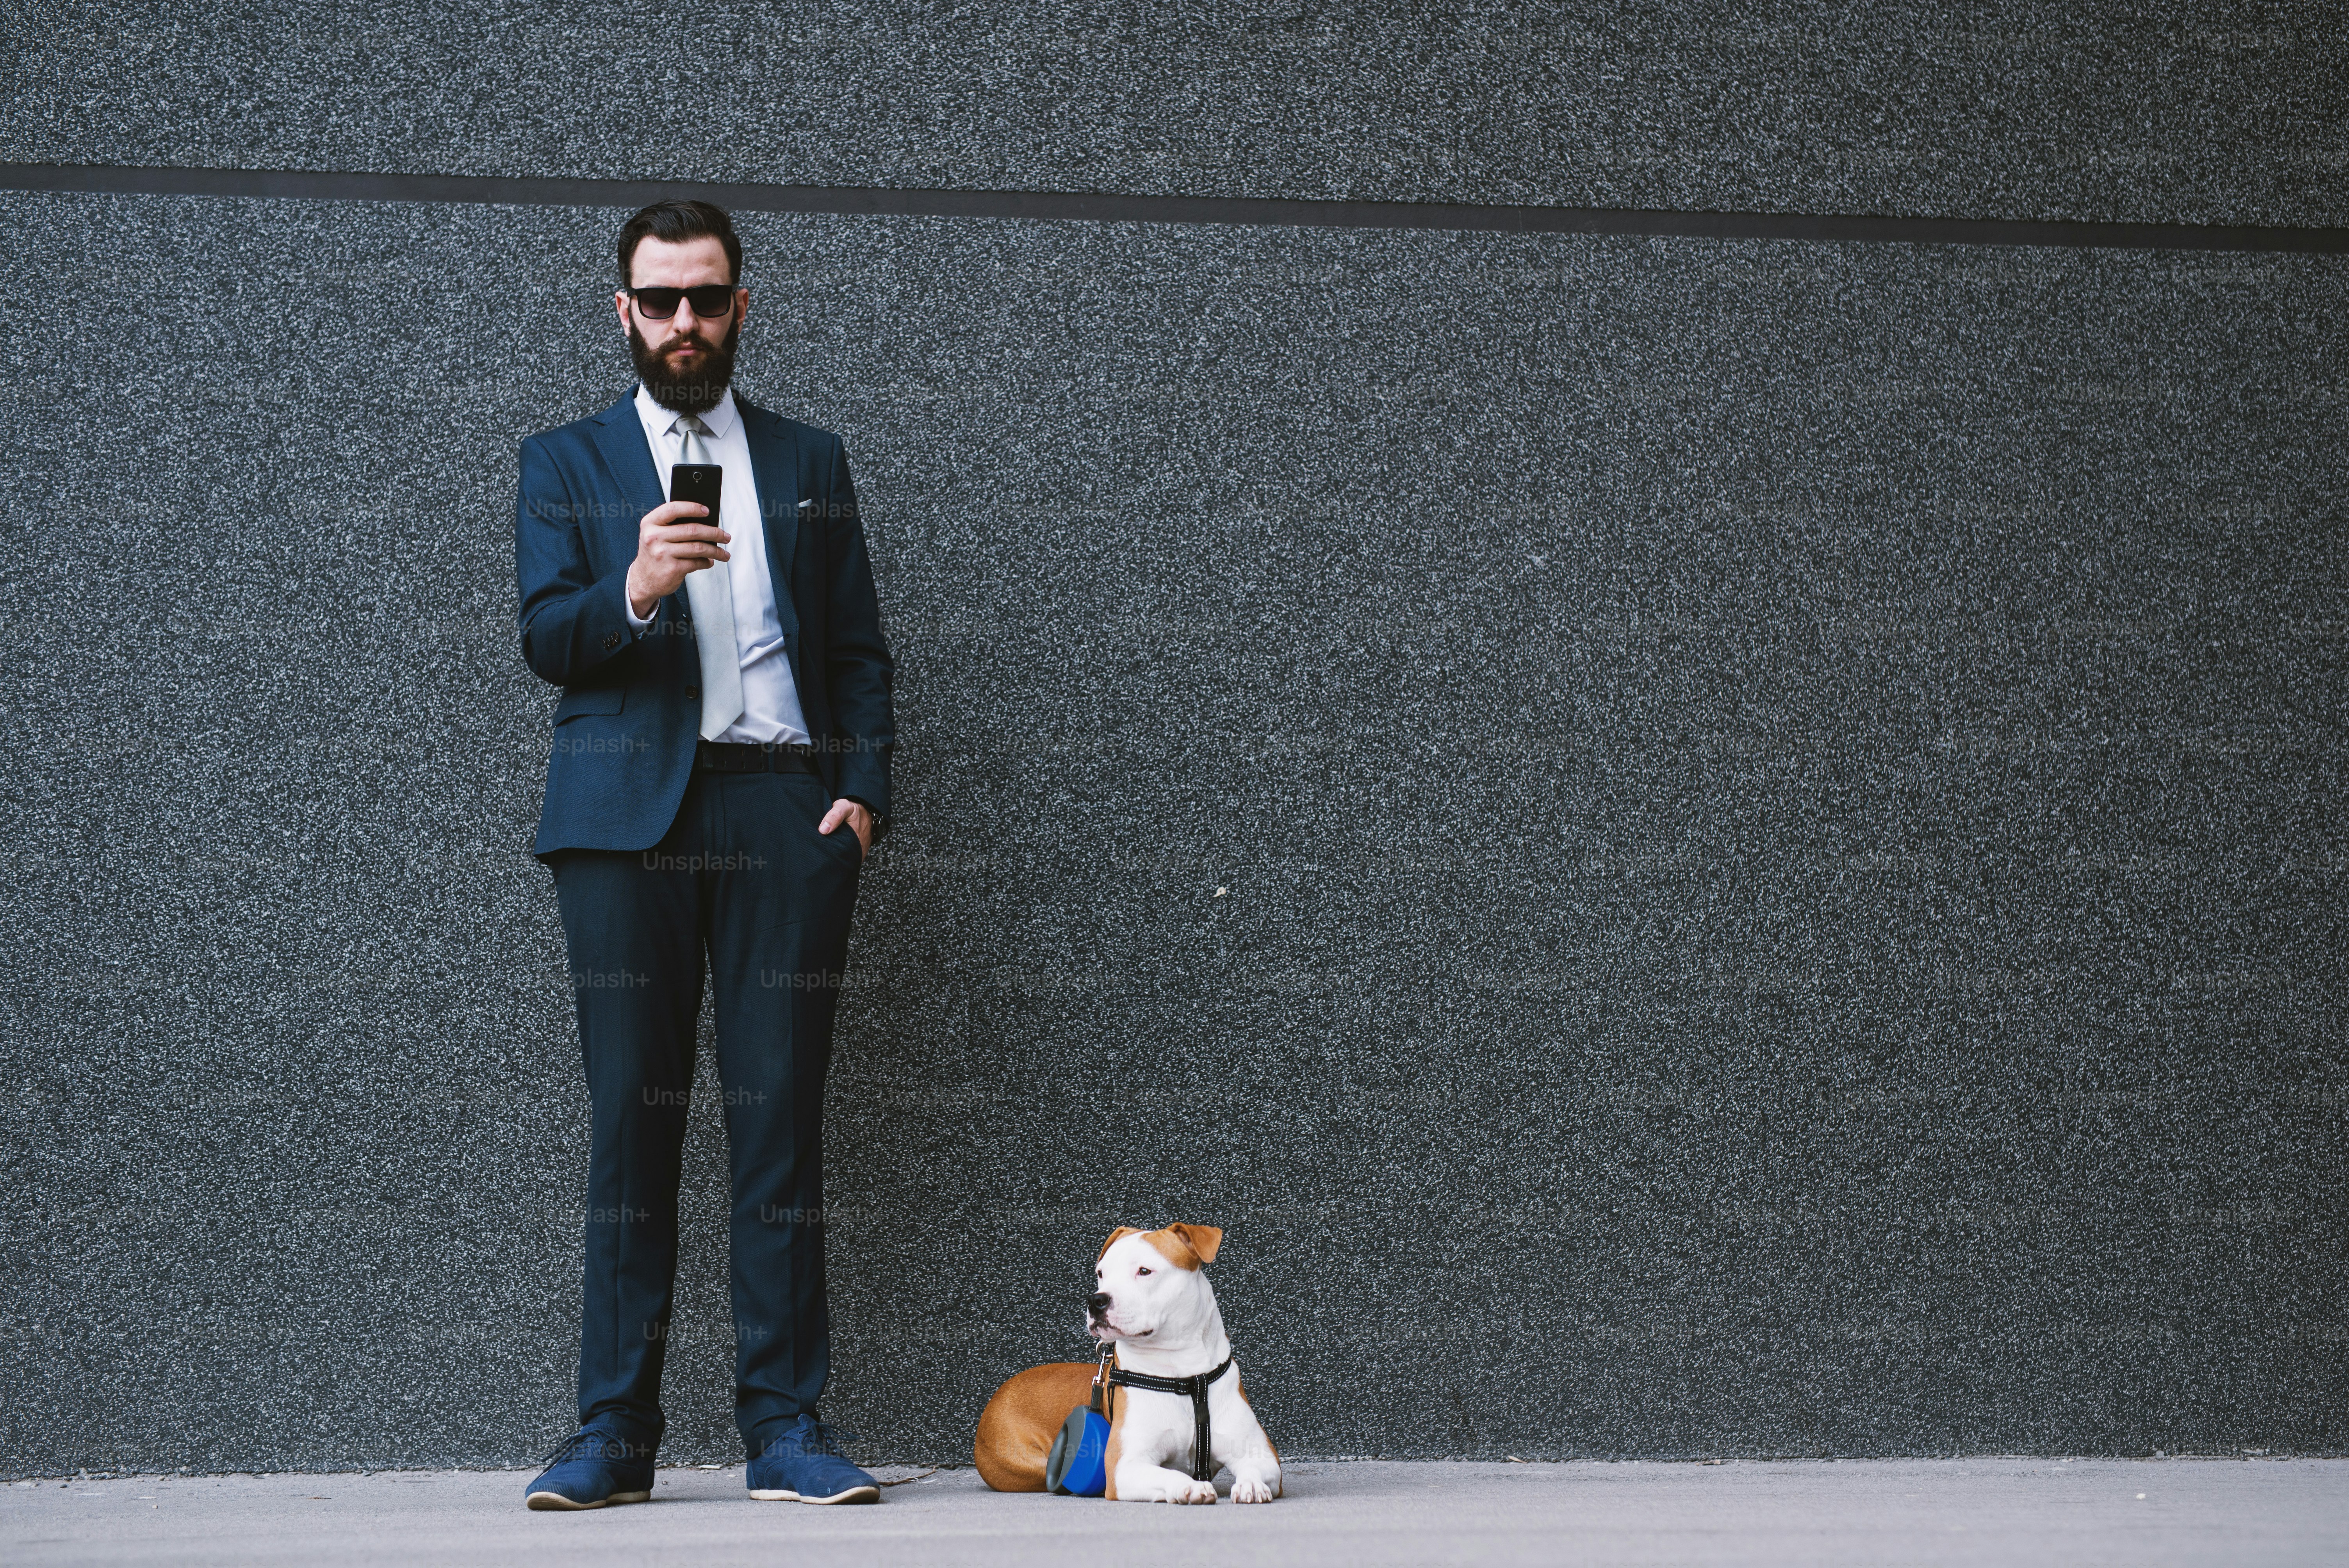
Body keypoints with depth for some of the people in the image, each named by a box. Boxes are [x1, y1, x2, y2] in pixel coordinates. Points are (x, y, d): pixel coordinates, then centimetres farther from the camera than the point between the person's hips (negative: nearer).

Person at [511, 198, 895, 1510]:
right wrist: (633, 593, -18)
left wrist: (865, 790, 1)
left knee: (782, 1122, -3)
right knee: (632, 1122, -3)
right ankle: (616, 1435, -1)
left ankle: (786, 1426, 0)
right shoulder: (566, 463, 15)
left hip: (784, 811, 1)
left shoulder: (809, 463, 20)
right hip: (627, 813, -1)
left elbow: (860, 648, 16)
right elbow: (547, 639, 2)